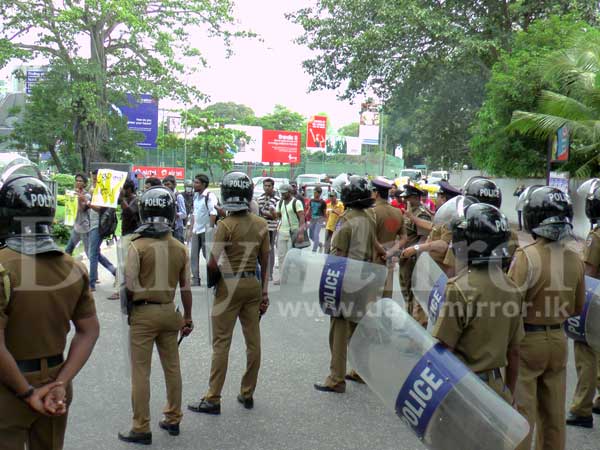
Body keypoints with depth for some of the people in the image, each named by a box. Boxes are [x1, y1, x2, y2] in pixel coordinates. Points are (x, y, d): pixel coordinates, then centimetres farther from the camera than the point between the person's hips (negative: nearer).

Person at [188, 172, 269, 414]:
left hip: (229, 285, -5)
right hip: (253, 284, 5)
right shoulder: (261, 224, 2)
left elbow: (213, 264, -16)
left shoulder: (225, 226, -14)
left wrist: (212, 279, 7)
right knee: (253, 341, 12)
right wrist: (264, 292, 11)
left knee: (221, 343, 2)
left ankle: (213, 399, 8)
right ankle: (248, 394, 23)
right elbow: (265, 262, 5)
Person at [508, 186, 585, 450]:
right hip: (558, 339, 5)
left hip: (527, 339, -5)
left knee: (522, 410, 5)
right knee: (554, 412, 18)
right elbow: (577, 307, 8)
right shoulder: (574, 258, -3)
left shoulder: (526, 256, -21)